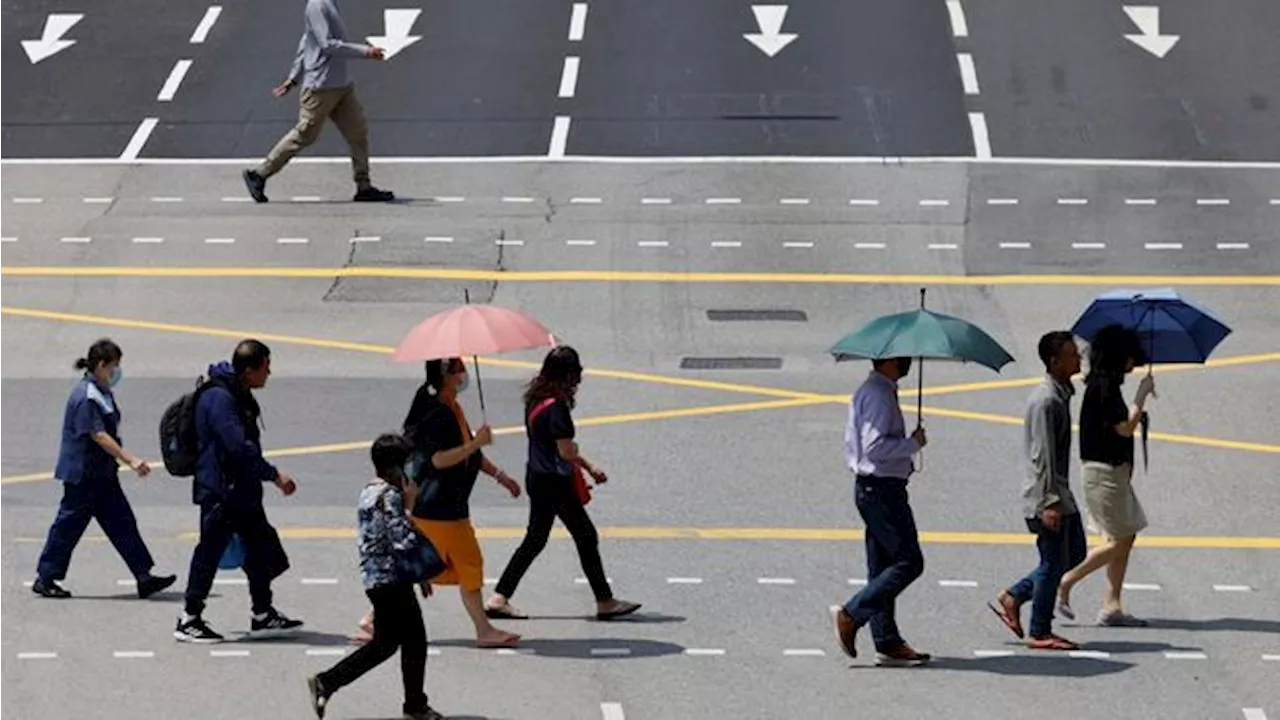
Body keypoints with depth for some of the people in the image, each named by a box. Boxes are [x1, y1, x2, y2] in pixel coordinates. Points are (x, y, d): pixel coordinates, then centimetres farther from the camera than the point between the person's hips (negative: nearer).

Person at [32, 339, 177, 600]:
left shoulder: (102, 393, 11)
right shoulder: (85, 397, -19)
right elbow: (98, 435, -24)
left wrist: (127, 460, 19)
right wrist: (130, 459, -26)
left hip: (103, 474, 10)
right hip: (82, 474, -10)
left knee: (123, 524, 6)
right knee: (69, 526, 0)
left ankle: (144, 578, 6)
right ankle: (45, 579, 11)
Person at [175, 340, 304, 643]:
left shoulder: (239, 398, 12)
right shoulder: (219, 399, -20)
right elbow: (240, 448, -26)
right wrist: (274, 475, -21)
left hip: (242, 490, 10)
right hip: (220, 491, -10)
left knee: (262, 549, 14)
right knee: (210, 551, -3)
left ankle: (263, 615, 24)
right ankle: (189, 620, 5)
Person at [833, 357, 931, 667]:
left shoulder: (870, 392, 17)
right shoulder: (878, 395, -16)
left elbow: (852, 442, 23)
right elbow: (874, 446, -24)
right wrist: (913, 444, -14)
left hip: (870, 488, 11)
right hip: (882, 489, -11)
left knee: (881, 568, 10)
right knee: (908, 562, -9)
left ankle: (887, 642, 12)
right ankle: (851, 615, -9)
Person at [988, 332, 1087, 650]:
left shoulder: (1061, 394, 13)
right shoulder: (1045, 400, -18)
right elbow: (1042, 456, -22)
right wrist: (1049, 503, -24)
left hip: (1059, 493, 10)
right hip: (1045, 494, -10)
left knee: (1074, 554, 16)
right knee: (1053, 562, -3)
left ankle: (1012, 598, 22)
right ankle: (1040, 633, 6)